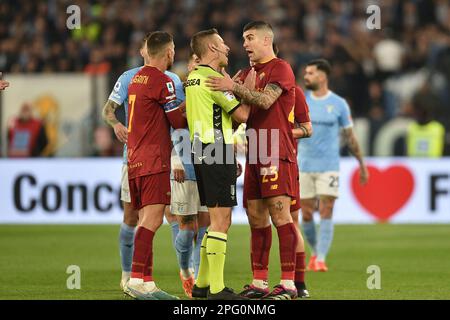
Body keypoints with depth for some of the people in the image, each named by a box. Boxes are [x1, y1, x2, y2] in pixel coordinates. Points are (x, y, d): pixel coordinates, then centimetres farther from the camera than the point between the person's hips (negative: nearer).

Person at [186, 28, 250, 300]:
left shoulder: (192, 78, 17)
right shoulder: (213, 78, -13)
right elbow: (242, 114, -14)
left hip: (201, 152, 10)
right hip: (217, 154, -10)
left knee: (219, 221, 16)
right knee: (221, 221, -8)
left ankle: (202, 283, 18)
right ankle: (217, 289, -9)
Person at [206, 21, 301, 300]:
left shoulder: (280, 68, -5)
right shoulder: (250, 73, 21)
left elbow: (265, 100, -21)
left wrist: (234, 87, -25)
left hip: (277, 153, -9)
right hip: (255, 153, 9)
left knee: (280, 213, -12)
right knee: (256, 216, 7)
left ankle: (288, 283, -14)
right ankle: (260, 281, 11)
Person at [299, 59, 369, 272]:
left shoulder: (339, 104, 0)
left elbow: (350, 136, 8)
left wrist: (362, 164, 11)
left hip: (329, 167, -2)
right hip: (304, 166, 2)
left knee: (326, 212, -11)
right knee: (306, 215, 3)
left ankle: (320, 260, -10)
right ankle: (314, 252, 26)